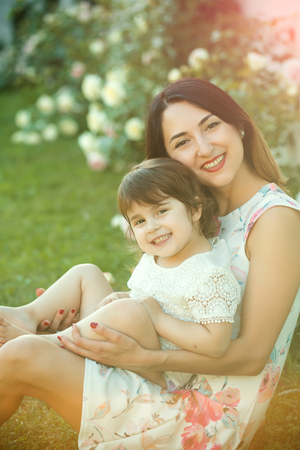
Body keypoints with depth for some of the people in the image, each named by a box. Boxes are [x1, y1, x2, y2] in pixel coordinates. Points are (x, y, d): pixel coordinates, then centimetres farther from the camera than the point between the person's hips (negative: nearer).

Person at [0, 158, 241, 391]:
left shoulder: (210, 275, -22)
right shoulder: (156, 256, 5)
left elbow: (216, 344, -28)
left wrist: (157, 319, -25)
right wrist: (118, 298, 1)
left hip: (158, 375, -9)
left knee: (127, 312, -37)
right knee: (85, 273, 13)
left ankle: (50, 342, -19)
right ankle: (29, 315, -5)